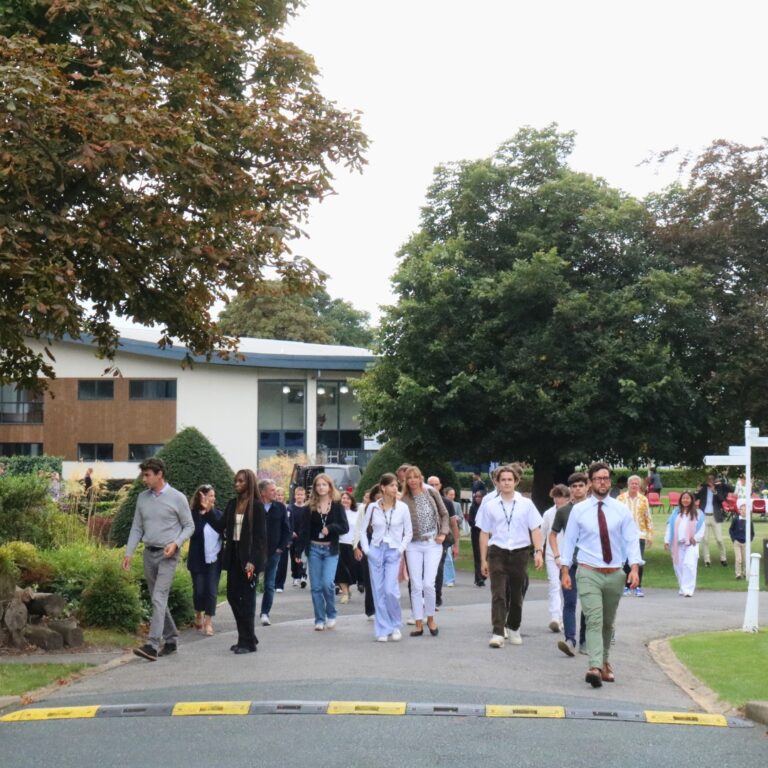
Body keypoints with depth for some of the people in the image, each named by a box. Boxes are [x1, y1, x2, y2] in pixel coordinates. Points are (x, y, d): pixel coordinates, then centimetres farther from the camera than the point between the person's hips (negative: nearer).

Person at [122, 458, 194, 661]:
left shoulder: (177, 498, -6)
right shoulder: (142, 497, 8)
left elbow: (189, 526, -1)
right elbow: (137, 528, 12)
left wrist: (176, 543, -17)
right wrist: (128, 553, 5)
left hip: (167, 555, -6)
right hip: (149, 553, 6)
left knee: (159, 598, -16)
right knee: (158, 600, 12)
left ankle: (152, 645, -22)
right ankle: (171, 640, 25)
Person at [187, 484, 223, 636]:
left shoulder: (218, 514, 3)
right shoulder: (193, 514, -6)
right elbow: (193, 532, -18)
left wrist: (210, 511, -22)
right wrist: (203, 513, -22)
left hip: (214, 559, 2)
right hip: (198, 560, -2)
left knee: (212, 590, -2)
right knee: (199, 590, 5)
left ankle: (208, 622, 3)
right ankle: (198, 615, 31)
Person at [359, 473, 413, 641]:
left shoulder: (402, 507, 0)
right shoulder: (373, 507, 1)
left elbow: (408, 532, 6)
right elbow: (362, 529, 9)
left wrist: (401, 548, -5)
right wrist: (366, 549, 0)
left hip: (393, 552, -1)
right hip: (376, 551, 1)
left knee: (390, 590, -13)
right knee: (378, 591, 2)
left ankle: (396, 626, 9)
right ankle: (383, 630, 10)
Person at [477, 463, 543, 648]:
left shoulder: (526, 504, 2)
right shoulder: (490, 506, 3)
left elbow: (535, 529, 2)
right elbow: (484, 533, 7)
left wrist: (538, 551, -10)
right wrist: (483, 560, 6)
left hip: (520, 552, 1)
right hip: (498, 553, -1)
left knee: (516, 594, 12)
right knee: (498, 594, -10)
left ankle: (513, 628, 31)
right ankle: (498, 633, -14)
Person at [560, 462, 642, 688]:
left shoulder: (621, 510, 4)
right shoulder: (579, 510, 2)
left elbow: (632, 540, 0)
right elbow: (569, 540, 5)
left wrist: (634, 568, -14)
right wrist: (564, 570, -2)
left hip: (615, 574, 2)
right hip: (589, 573, -2)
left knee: (608, 623, 15)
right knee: (594, 620, -17)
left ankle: (604, 662, 33)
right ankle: (595, 667, -27)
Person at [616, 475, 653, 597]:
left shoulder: (644, 499, 6)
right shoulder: (620, 498, 3)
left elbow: (648, 518, 8)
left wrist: (650, 534, 4)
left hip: (640, 535, 0)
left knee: (639, 562, -2)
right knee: (625, 562, 2)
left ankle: (638, 587, 6)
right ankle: (626, 587, 12)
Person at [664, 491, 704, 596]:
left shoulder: (697, 514, 4)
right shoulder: (676, 512, 10)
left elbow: (701, 528, 3)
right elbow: (669, 527, 8)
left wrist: (696, 538, -10)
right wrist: (667, 541, 2)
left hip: (691, 544, -3)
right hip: (677, 544, 3)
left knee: (689, 565, -16)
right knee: (679, 567, 5)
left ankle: (688, 590, -18)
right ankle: (683, 588, 19)